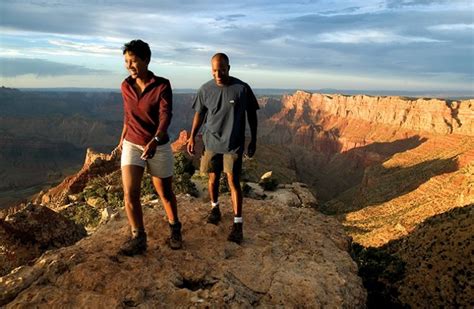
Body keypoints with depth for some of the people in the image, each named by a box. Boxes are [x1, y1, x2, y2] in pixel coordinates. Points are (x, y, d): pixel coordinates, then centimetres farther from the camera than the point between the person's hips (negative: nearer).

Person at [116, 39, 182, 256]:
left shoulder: (162, 85, -15)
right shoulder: (126, 86, -1)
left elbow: (166, 116, -26)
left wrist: (154, 141, -42)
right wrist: (123, 138, 23)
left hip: (159, 147, -3)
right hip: (132, 145, 3)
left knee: (165, 192, 11)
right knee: (130, 193, -10)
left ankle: (175, 228, 35)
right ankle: (138, 238, 6)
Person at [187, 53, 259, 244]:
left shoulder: (242, 88, -10)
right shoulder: (205, 89, -3)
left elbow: (252, 115, -1)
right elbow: (199, 114, 8)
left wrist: (253, 140, 1)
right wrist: (192, 137, 5)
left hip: (234, 144, -3)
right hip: (211, 142, 3)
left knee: (233, 181, -6)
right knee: (213, 178, 13)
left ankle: (238, 224, 1)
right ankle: (215, 208, 38)